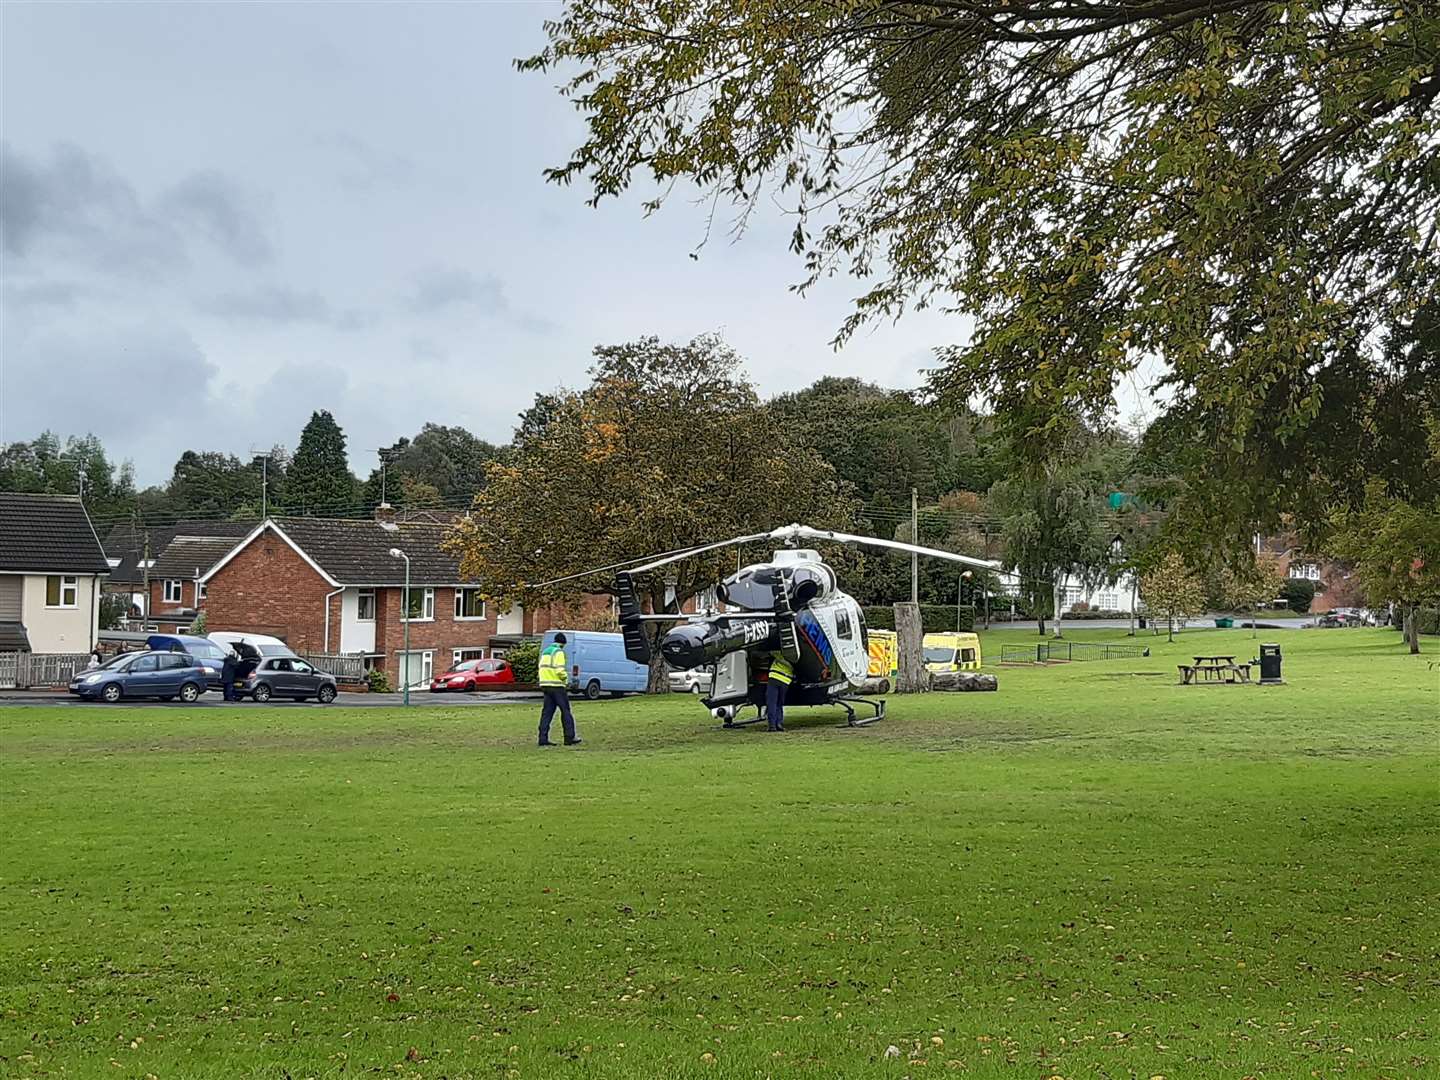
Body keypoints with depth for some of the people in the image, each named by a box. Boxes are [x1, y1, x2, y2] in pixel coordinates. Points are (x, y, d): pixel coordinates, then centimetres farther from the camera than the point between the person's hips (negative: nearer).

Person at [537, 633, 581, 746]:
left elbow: (541, 668, 18)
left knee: (547, 712, 7)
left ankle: (543, 738, 2)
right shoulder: (559, 652, -10)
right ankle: (570, 738, 1)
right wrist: (566, 680, -3)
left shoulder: (545, 652, 18)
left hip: (545, 685, 8)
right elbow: (560, 670, -19)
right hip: (557, 686, -8)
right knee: (566, 711, 0)